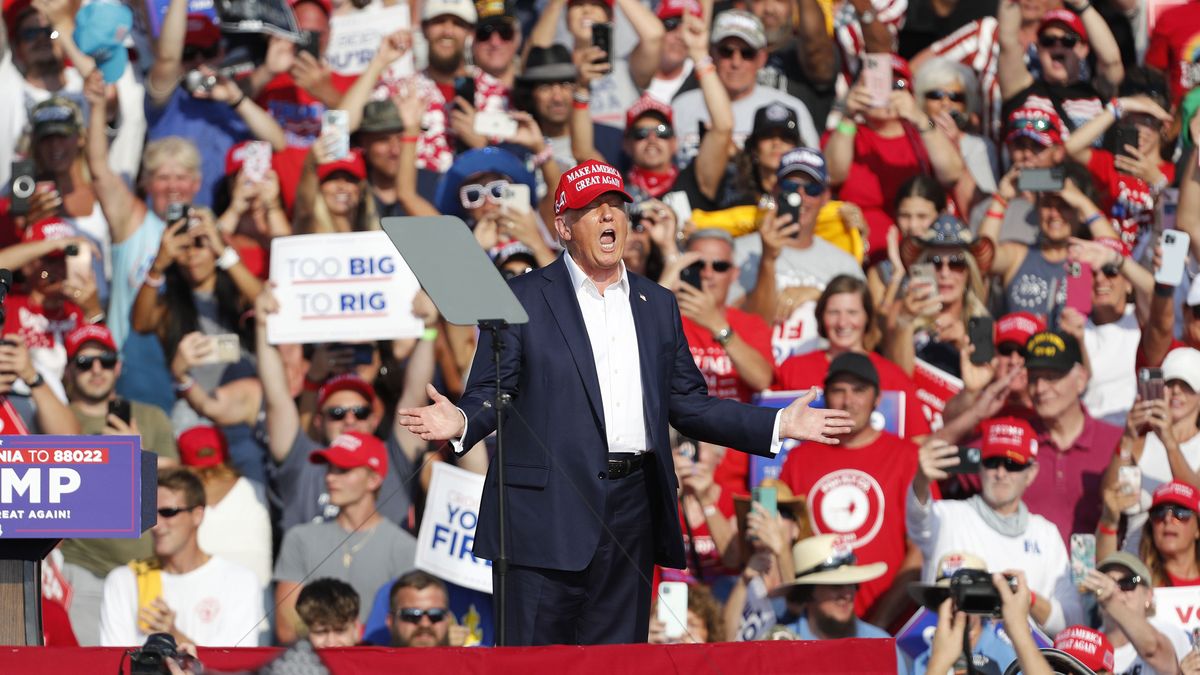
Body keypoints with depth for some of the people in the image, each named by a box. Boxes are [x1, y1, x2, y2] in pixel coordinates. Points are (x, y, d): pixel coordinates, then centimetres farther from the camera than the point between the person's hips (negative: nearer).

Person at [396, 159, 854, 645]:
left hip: (632, 513, 4)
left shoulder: (657, 305, 17)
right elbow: (491, 393, 0)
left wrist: (779, 425, 10)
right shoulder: (523, 299, 3)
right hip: (549, 512, -4)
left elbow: (688, 403, 18)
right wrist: (461, 423, -23)